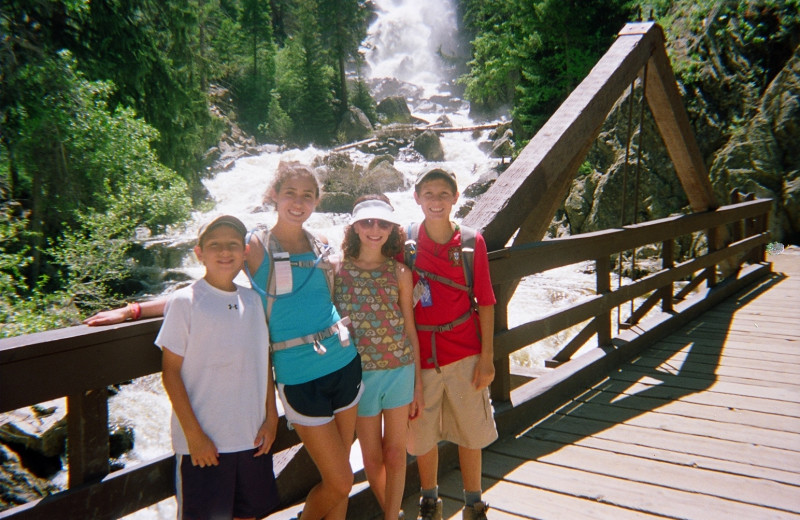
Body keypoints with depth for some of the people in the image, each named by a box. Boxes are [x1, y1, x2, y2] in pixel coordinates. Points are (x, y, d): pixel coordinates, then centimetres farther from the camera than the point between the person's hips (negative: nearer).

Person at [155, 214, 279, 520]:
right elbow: (170, 372, -9)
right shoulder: (184, 302, -9)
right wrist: (194, 434, -11)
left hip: (253, 437, 5)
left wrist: (271, 417, 6)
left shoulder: (253, 300, 6)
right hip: (202, 442, -5)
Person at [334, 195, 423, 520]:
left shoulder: (400, 273, 0)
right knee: (373, 458, 13)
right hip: (359, 372, 0)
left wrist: (417, 382, 5)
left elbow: (409, 328, 4)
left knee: (396, 455, 8)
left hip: (401, 371, 1)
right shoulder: (337, 270, -4)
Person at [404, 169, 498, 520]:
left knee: (471, 433, 10)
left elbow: (484, 301, -1)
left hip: (465, 353, 0)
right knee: (423, 433, 12)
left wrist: (487, 356, -3)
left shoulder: (471, 242, -3)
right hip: (420, 355, 0)